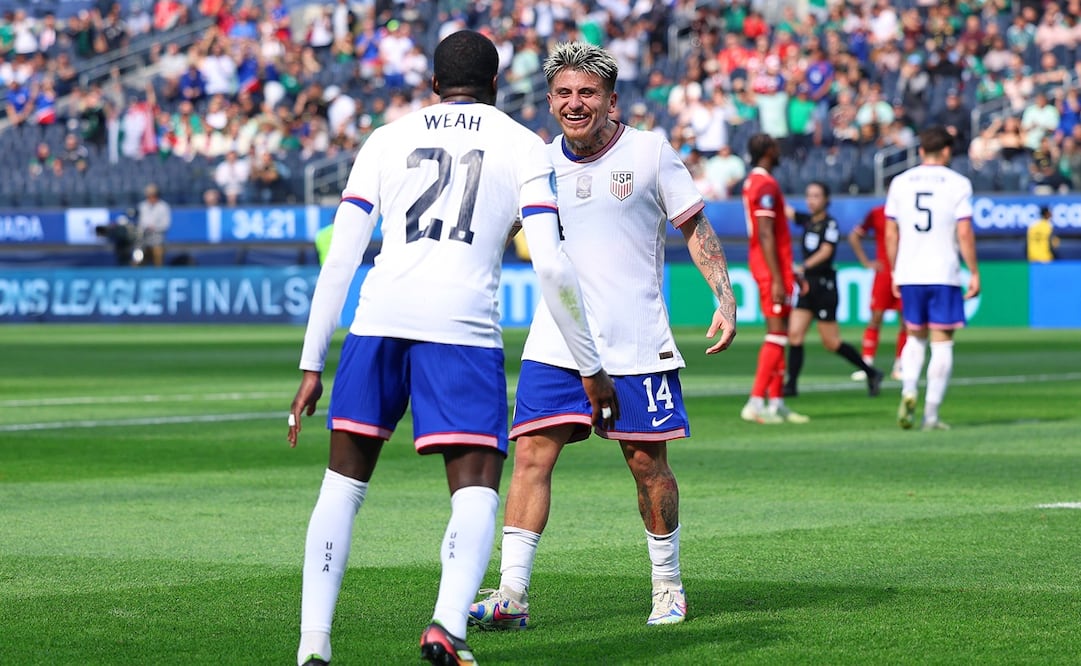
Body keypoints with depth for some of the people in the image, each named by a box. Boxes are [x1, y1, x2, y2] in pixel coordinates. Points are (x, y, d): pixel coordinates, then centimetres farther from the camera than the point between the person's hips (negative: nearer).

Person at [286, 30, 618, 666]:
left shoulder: (387, 139, 20)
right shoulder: (524, 146, 14)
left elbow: (340, 259, 14)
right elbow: (551, 265, 4)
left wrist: (312, 365, 17)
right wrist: (592, 369, 11)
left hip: (379, 316, 2)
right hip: (464, 324, -2)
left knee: (344, 484, 14)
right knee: (476, 490, 0)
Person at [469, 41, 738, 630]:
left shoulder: (650, 152, -3)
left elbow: (695, 228, 3)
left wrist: (725, 299, -5)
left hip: (637, 341, -2)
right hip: (556, 342, 2)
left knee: (648, 464, 3)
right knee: (531, 455, -9)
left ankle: (668, 585, 22)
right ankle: (511, 594, -10)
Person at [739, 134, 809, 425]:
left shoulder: (753, 182, 15)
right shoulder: (766, 185, -16)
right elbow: (766, 236, -21)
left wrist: (788, 272, 25)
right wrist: (777, 280, -22)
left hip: (770, 267, 10)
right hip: (773, 269, -10)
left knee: (778, 335, 12)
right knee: (777, 334, -10)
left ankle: (776, 402, 15)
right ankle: (756, 403, -13)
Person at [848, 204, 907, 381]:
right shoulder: (876, 214, 2)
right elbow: (854, 237, 10)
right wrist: (866, 262, 3)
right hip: (884, 272, -1)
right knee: (876, 317, -5)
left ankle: (898, 366, 9)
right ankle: (867, 365, -5)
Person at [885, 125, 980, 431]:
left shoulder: (900, 183, 6)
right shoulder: (957, 183, -3)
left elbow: (891, 233, 8)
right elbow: (964, 233, -8)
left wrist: (895, 272, 17)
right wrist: (974, 273, -1)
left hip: (908, 276, 3)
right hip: (944, 274, -3)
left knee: (915, 337, 18)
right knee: (941, 343, 3)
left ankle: (908, 392, -5)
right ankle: (931, 414, -1)